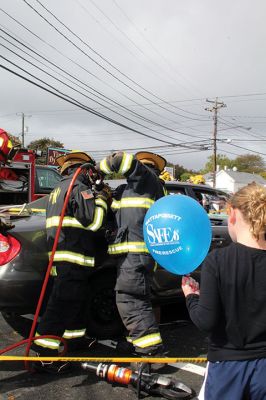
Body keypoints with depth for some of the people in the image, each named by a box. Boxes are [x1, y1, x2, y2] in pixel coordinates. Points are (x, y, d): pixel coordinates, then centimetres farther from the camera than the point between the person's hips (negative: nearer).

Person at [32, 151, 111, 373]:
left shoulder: (58, 190, 23)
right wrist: (101, 198, -1)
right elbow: (92, 221, -16)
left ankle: (74, 338, 34)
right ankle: (44, 355, -8)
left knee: (75, 302, 21)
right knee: (62, 305, -9)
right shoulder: (79, 188, -8)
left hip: (61, 257, 10)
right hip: (73, 259, -10)